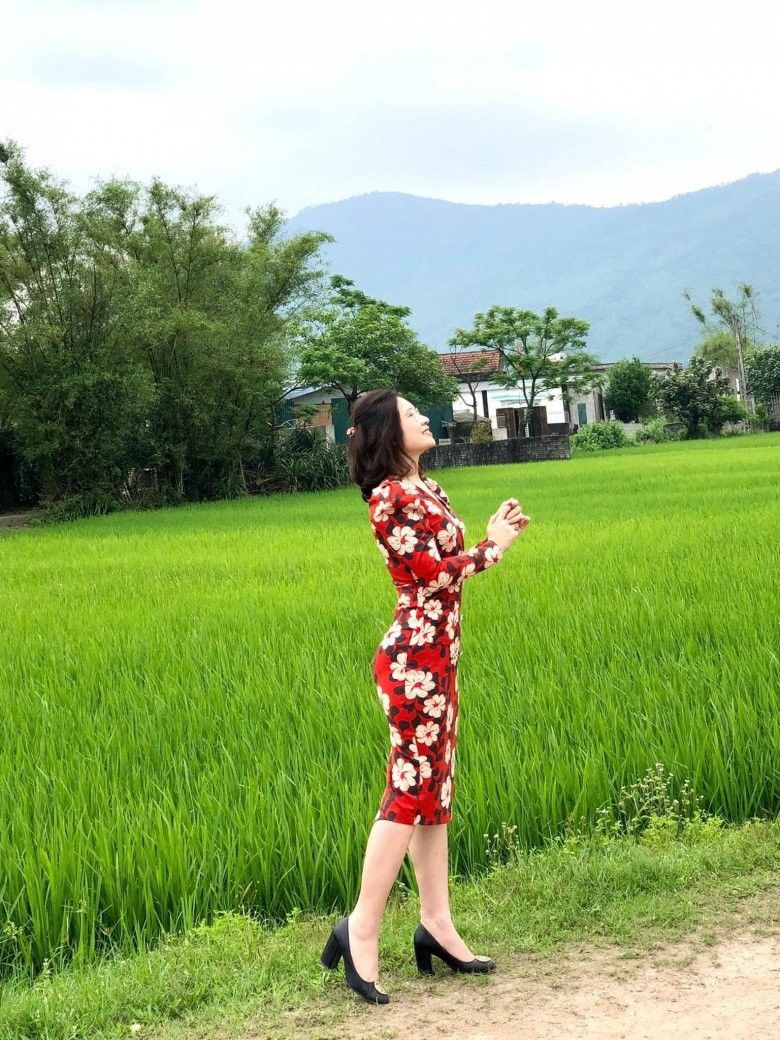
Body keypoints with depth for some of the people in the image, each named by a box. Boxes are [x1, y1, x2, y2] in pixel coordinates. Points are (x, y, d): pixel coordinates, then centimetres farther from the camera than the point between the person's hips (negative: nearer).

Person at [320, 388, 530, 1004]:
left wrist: (498, 535, 2)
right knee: (409, 792, -7)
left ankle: (437, 924, 17)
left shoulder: (427, 488, 14)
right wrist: (493, 546, -5)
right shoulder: (389, 497, -13)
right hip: (415, 656, -9)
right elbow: (436, 574, -17)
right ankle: (361, 930, -1)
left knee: (436, 790, 11)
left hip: (439, 654, 9)